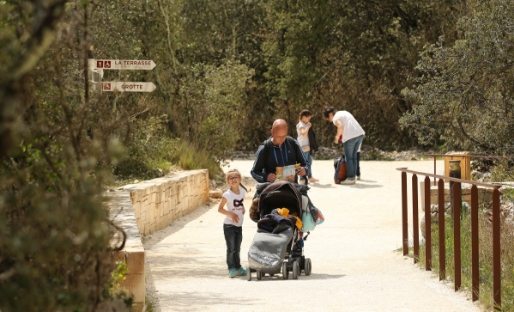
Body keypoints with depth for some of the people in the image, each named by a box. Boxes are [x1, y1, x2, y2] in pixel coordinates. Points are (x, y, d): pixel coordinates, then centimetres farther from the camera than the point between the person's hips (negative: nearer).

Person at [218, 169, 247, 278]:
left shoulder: (242, 191, 3)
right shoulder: (227, 194, -14)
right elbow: (220, 209, -10)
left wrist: (243, 208, 0)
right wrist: (231, 214, -21)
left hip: (239, 225, 6)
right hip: (229, 225, -6)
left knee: (237, 248, 15)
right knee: (231, 248, -5)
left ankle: (238, 268, 24)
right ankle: (231, 269, 0)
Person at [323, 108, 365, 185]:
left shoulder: (335, 118, -1)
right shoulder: (344, 112, 25)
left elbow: (340, 127, -19)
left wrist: (337, 137, -5)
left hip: (350, 136, -8)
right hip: (360, 133, 8)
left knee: (349, 157, 2)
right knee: (353, 156, 16)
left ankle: (350, 178, 2)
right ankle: (353, 176, 19)